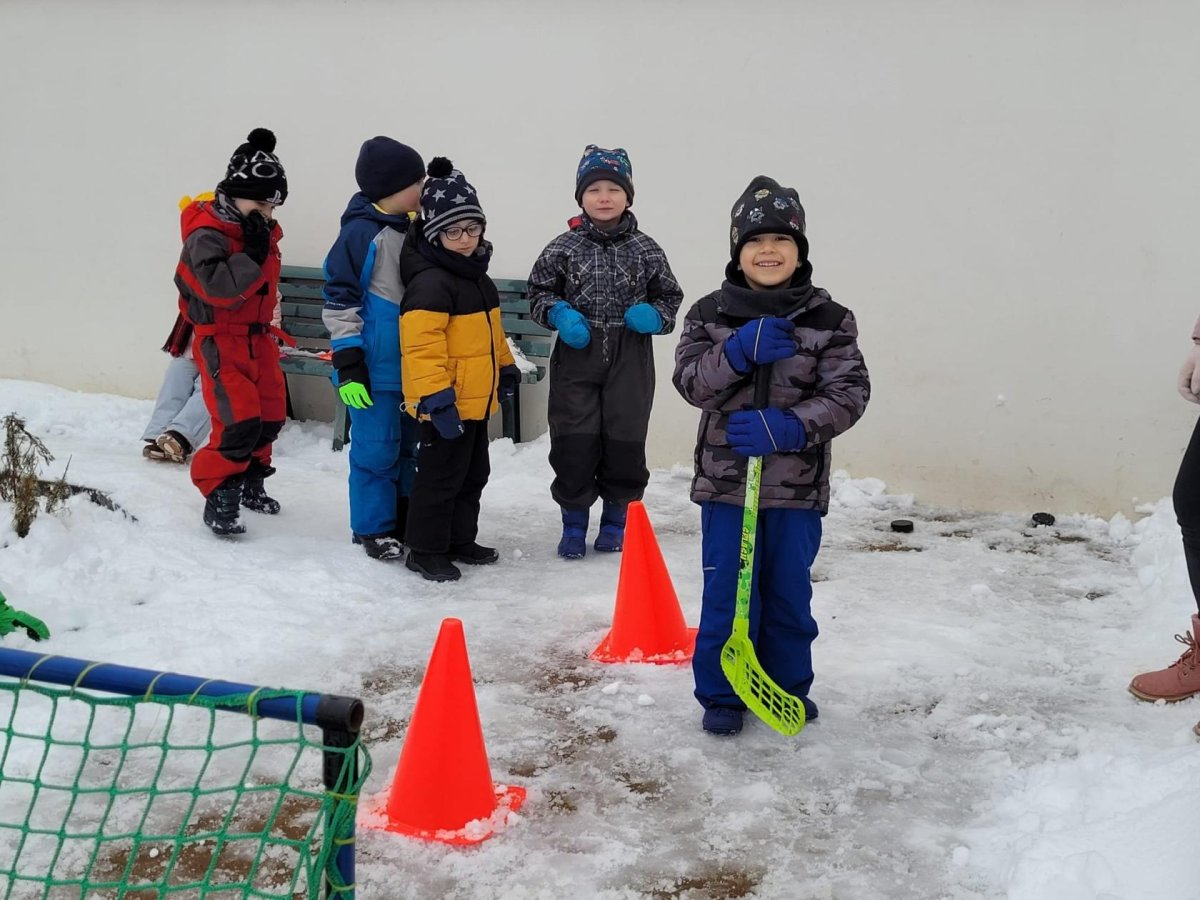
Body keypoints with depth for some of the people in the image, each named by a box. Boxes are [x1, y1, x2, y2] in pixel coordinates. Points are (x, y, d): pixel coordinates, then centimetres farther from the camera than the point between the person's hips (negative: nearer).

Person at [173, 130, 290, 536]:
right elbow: (220, 287, -33)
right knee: (238, 421, -17)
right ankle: (219, 496, -5)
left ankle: (249, 481, 34)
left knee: (270, 415, 14)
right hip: (220, 339, -9)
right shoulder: (207, 234, -19)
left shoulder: (264, 233, 8)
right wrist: (251, 252, -31)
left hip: (258, 337, 9)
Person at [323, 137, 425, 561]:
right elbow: (340, 299, -14)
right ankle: (373, 527, 13)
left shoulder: (413, 230, 10)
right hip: (376, 367, -8)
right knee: (377, 447, -1)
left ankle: (404, 518, 28)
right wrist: (348, 365, -16)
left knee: (409, 444, 15)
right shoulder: (361, 232, -14)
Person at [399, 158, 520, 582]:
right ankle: (425, 550, 11)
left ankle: (460, 540, 32)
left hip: (476, 400, 10)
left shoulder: (475, 274, 12)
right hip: (445, 404, -10)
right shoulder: (430, 281, -19)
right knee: (440, 476, -1)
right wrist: (435, 396, -29)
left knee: (473, 474, 18)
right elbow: (420, 344, -26)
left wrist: (507, 367, 30)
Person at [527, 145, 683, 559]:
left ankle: (615, 520, 24)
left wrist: (655, 316, -9)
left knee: (625, 443, 6)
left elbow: (669, 296, 11)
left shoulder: (645, 249, 2)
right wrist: (558, 314, -10)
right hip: (576, 358, -1)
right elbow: (539, 291, 8)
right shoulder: (565, 247, 0)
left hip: (630, 362, 1)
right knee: (574, 443, 0)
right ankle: (574, 522, 15)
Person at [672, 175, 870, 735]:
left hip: (798, 483, 1)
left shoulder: (829, 320, -2)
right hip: (726, 479, 0)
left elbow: (849, 393, -9)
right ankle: (720, 694, 20)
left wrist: (791, 427, -23)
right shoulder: (710, 314, 0)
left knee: (790, 591, 14)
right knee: (727, 590, 5)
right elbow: (690, 383, -9)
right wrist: (740, 350, -24)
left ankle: (788, 684, 32)